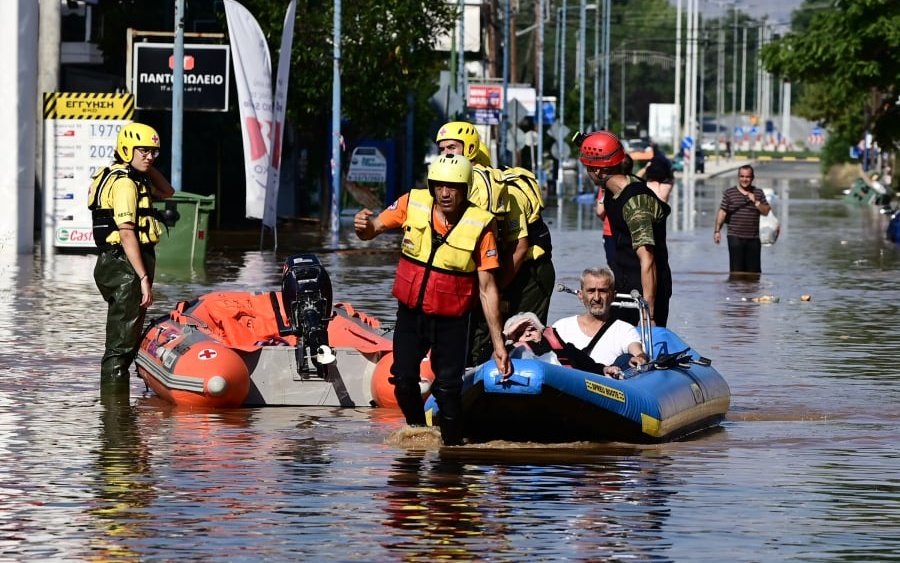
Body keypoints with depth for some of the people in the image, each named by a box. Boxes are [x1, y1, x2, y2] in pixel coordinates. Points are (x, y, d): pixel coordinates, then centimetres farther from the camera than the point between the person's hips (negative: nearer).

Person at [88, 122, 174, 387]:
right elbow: (127, 234, -22)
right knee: (121, 343, -9)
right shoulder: (124, 182, -15)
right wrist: (144, 278, -23)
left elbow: (167, 192, 30)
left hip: (118, 265, 11)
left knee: (126, 340, 18)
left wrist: (148, 166, 14)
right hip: (124, 266, -11)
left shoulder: (134, 179, 17)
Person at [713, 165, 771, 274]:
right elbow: (722, 212, -2)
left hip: (753, 238, 3)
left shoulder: (758, 193, 11)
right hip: (735, 237, -3)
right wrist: (717, 230, -11)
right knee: (736, 269, -8)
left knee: (754, 270, 5)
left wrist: (756, 202, -8)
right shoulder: (729, 193, 3)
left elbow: (766, 212, 7)